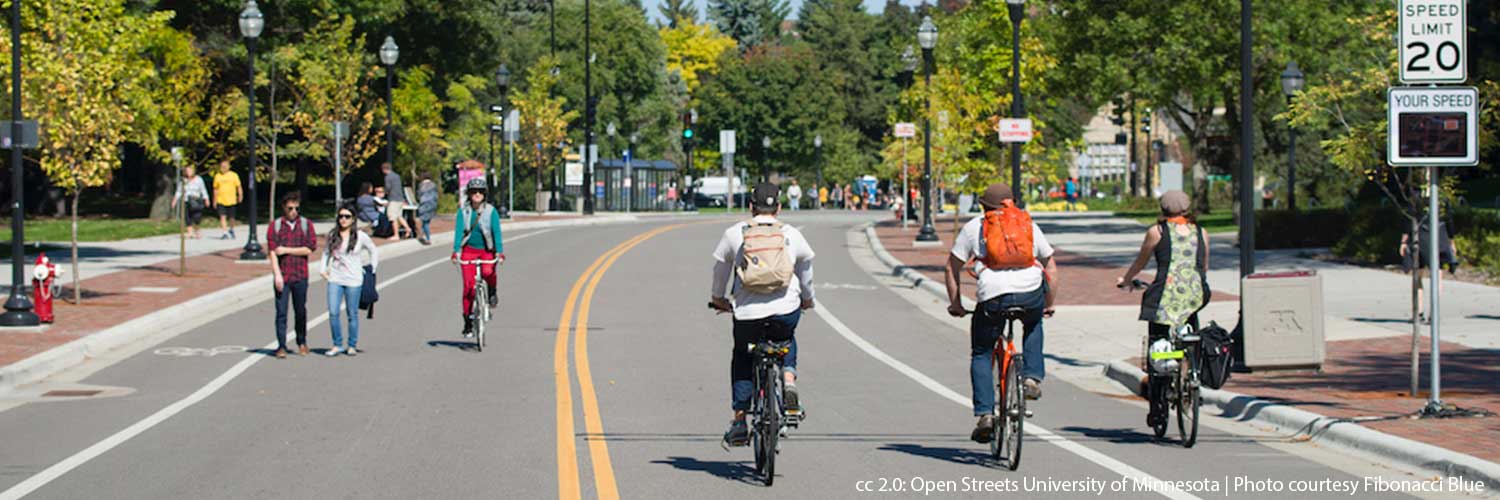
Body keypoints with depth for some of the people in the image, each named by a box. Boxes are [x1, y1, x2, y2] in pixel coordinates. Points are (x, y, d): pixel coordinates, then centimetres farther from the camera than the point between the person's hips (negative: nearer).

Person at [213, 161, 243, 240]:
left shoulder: (233, 175, 1)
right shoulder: (217, 176, 6)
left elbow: (238, 186, 3)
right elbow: (216, 189, 13)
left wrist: (240, 195, -7)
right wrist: (215, 200, 13)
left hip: (231, 200, 0)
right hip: (221, 200, 0)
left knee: (231, 218, 9)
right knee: (222, 216, -12)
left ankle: (231, 231, 34)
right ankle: (225, 233, -13)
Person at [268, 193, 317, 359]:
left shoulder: (306, 224, 5)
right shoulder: (274, 226, 3)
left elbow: (310, 249, -3)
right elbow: (272, 251, -4)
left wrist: (286, 250, -8)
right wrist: (277, 274, -13)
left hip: (300, 276, 1)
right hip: (282, 276, -1)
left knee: (300, 312, 8)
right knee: (281, 312, -4)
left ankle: (302, 343, 25)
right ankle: (281, 346, 0)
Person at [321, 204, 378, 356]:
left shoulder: (360, 236, -1)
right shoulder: (332, 235, 6)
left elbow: (374, 252, 12)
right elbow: (326, 252, 21)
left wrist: (372, 270, 7)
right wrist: (323, 269, 10)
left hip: (353, 280, -2)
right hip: (335, 279, 2)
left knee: (352, 314, 3)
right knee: (333, 313, -5)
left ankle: (352, 345, 15)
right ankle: (337, 345, 6)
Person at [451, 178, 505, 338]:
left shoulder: (491, 211, -8)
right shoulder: (463, 211, -5)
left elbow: (496, 231, -14)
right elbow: (459, 231, -12)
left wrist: (500, 252, -26)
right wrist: (456, 251, -25)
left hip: (487, 250, -1)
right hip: (469, 250, 1)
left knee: (488, 272, -32)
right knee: (468, 286, -6)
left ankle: (492, 293, 2)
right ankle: (468, 324, 4)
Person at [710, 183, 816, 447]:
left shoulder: (734, 234, 6)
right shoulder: (792, 235, 9)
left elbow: (720, 268, 19)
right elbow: (805, 269, 22)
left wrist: (717, 297, 37)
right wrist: (807, 298, 41)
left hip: (747, 312, -1)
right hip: (786, 310, 1)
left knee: (742, 358, 20)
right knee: (787, 342, 32)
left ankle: (739, 421, 13)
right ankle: (788, 378, 4)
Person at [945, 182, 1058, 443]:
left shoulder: (973, 227, 17)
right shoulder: (1030, 226, 24)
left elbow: (952, 269, 15)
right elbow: (1051, 270, 25)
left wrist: (955, 304, 25)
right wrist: (1049, 305, 36)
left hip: (993, 297, -2)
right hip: (1032, 294, 2)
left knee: (981, 355, 15)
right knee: (1033, 325, 37)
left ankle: (985, 414, 2)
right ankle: (1032, 377, 21)